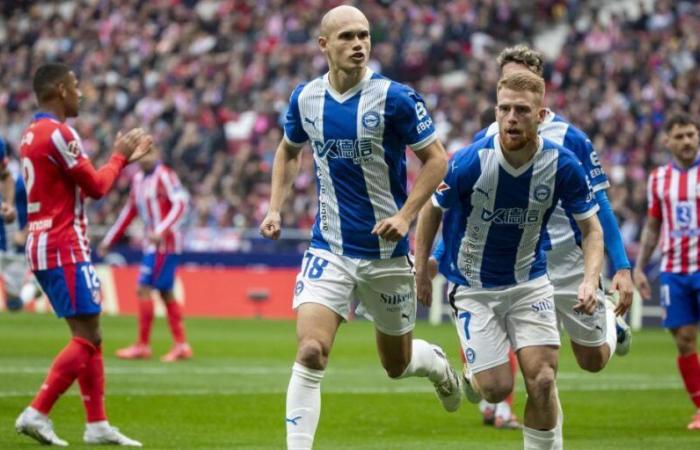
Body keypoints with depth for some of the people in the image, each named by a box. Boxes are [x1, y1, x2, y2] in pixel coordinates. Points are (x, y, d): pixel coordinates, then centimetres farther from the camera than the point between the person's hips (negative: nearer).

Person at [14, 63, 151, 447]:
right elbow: (96, 186, -10)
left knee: (89, 337, 12)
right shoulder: (57, 133, -15)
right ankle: (37, 413, -15)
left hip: (44, 246, 10)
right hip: (64, 249, -10)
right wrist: (119, 156, 6)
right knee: (87, 339, -9)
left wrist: (121, 158, 19)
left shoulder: (32, 134, 15)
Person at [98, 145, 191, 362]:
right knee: (166, 293, 9)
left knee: (144, 289, -9)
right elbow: (129, 211, 22)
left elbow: (180, 204, -20)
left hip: (166, 242, -8)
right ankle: (181, 345, 13)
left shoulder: (164, 175, -11)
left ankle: (142, 345, -4)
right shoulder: (138, 179, 14)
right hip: (153, 243, 8)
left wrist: (161, 231, -31)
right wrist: (109, 240, 24)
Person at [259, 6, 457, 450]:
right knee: (310, 353, -18)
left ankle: (438, 364, 51)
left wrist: (404, 216, -19)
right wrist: (276, 208, 6)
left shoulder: (394, 98, -14)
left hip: (385, 251, -2)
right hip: (329, 249, 2)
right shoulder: (305, 98, -1)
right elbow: (289, 152, 19)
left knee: (397, 364, 15)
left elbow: (437, 159, -8)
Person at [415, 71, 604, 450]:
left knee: (542, 381, -12)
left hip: (529, 283, 2)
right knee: (498, 388, -7)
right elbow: (432, 209, -2)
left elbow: (591, 229, -5)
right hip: (473, 286, -2)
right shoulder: (469, 163, -22)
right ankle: (473, 377, 31)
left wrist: (590, 281, -21)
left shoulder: (563, 166, -16)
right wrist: (421, 270, 1)